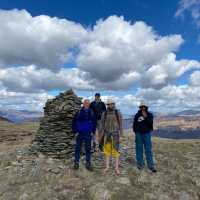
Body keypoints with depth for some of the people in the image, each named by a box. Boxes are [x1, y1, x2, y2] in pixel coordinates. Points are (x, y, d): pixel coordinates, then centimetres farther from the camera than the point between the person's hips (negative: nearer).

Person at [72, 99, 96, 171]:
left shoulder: (91, 113, 0)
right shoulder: (79, 112, -7)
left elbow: (94, 123, 9)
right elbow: (74, 123, -1)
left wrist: (93, 131, 3)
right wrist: (75, 132, -5)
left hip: (88, 134, 2)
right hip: (79, 134, -2)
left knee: (88, 149, 10)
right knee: (78, 148, 8)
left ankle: (88, 164, 22)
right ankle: (76, 163, 23)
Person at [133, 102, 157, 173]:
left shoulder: (150, 115, 3)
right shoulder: (137, 115, 4)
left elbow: (150, 123, -10)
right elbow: (134, 124, 10)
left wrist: (146, 117, -20)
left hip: (147, 133, 0)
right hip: (139, 134, 1)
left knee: (148, 150, 1)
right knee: (139, 149, 6)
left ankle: (151, 166, 9)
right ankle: (140, 164, 18)